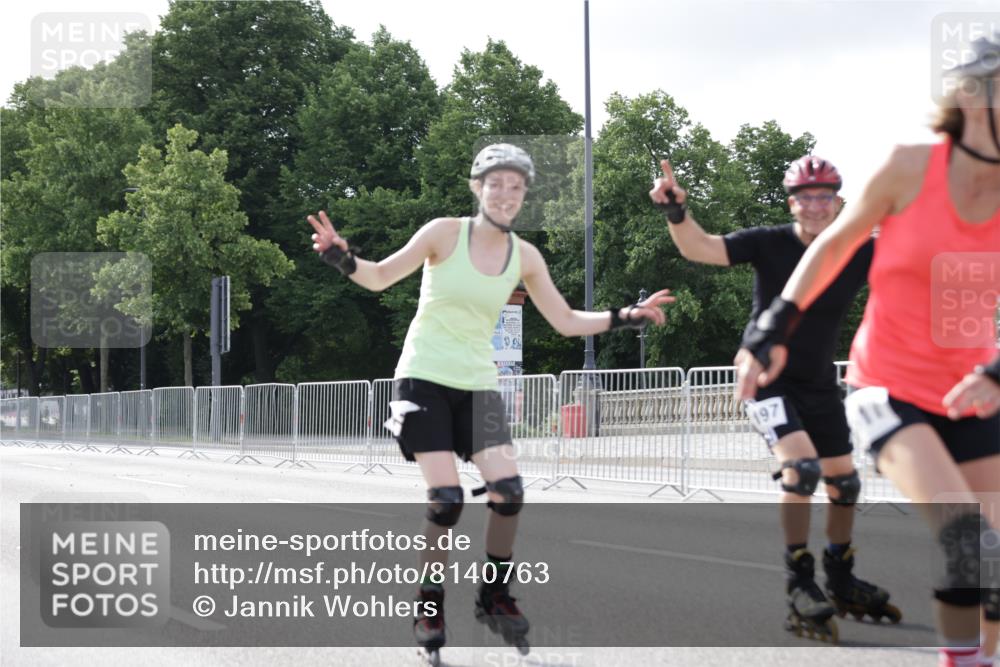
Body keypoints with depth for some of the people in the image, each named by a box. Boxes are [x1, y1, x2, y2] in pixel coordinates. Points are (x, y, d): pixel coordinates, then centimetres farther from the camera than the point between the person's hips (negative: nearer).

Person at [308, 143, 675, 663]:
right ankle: (429, 606, 6)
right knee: (447, 499, -14)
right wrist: (341, 257, -24)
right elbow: (381, 277, -5)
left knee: (509, 491, -9)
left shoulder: (525, 256, 2)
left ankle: (494, 596, 13)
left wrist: (626, 317, 1)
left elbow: (566, 322, 10)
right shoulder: (445, 233, -9)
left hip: (477, 383, 4)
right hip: (425, 378, -4)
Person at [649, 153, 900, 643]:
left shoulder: (860, 253, -7)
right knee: (801, 465, -26)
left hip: (819, 383, 5)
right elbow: (700, 248, -25)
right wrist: (677, 211, -43)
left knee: (843, 479, 14)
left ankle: (842, 583, 35)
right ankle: (799, 584, -15)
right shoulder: (769, 244, -16)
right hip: (767, 377, -5)